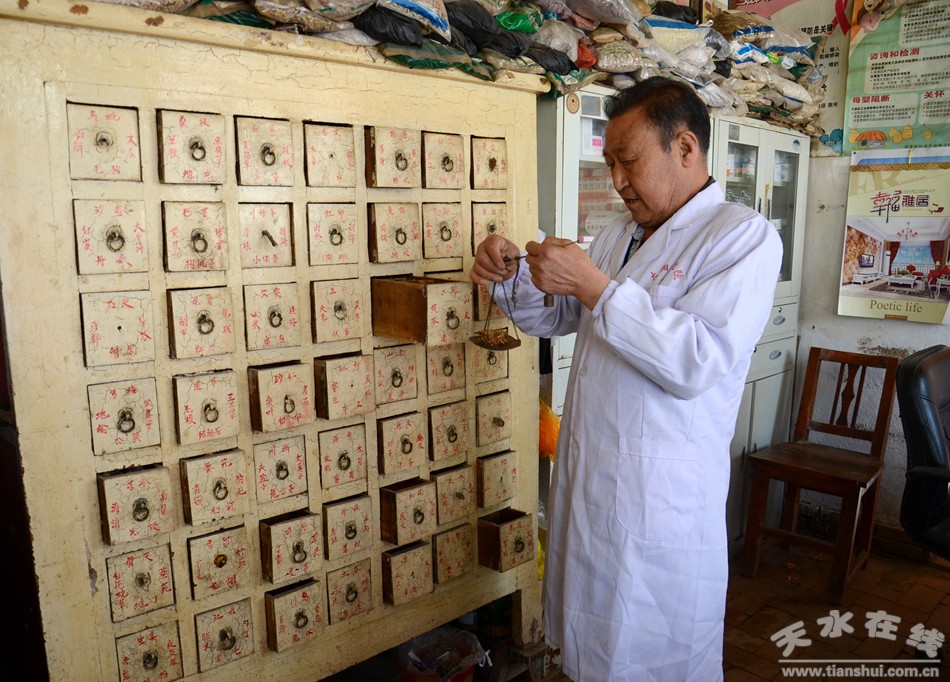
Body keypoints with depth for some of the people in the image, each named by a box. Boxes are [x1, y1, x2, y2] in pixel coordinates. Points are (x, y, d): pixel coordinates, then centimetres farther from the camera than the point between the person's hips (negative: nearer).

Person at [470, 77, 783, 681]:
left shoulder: (743, 236, -12)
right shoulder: (619, 234, 12)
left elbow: (698, 363, -24)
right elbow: (553, 318, 18)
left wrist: (595, 287, -24)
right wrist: (511, 277, -2)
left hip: (662, 492, -7)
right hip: (585, 472, 7)